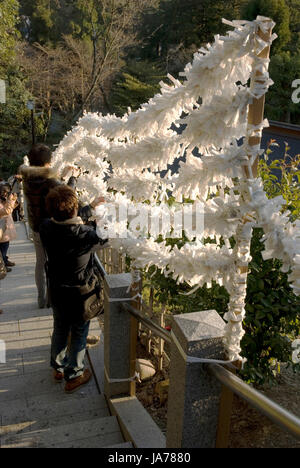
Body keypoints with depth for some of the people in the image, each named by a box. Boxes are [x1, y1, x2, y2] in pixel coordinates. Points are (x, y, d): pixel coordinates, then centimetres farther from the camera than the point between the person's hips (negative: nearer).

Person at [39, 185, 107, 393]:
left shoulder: (46, 228, -16)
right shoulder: (85, 235, -31)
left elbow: (66, 221, 5)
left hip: (56, 290, 5)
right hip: (79, 292, -5)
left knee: (60, 328, 26)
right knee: (79, 333, 16)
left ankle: (58, 367, 46)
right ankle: (73, 376, 31)